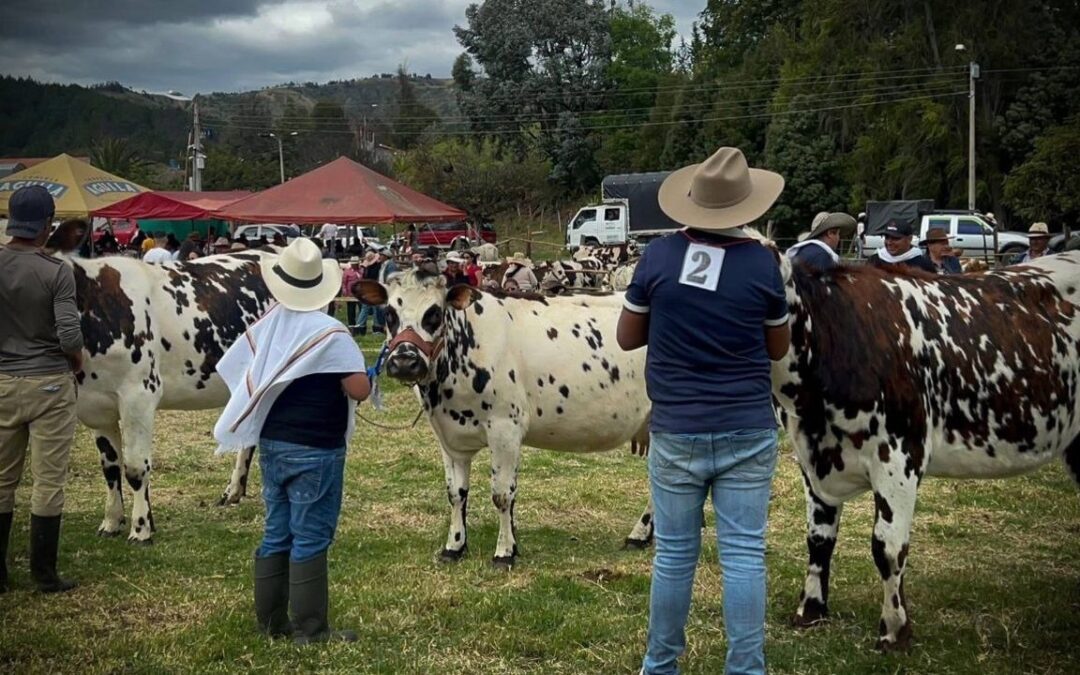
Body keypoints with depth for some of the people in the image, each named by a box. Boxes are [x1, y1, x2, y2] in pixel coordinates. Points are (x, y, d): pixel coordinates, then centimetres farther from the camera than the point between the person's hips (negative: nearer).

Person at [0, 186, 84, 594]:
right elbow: (70, 335, -18)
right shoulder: (56, 272, -14)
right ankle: (44, 575, 10)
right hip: (50, 383, -4)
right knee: (48, 482, 4)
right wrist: (78, 364, 3)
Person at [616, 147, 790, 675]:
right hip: (748, 432, -1)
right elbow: (779, 348, 7)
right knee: (744, 554, 4)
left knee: (674, 553, 11)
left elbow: (627, 338, 5)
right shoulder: (761, 263, -6)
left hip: (676, 432, 1)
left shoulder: (658, 256, -5)